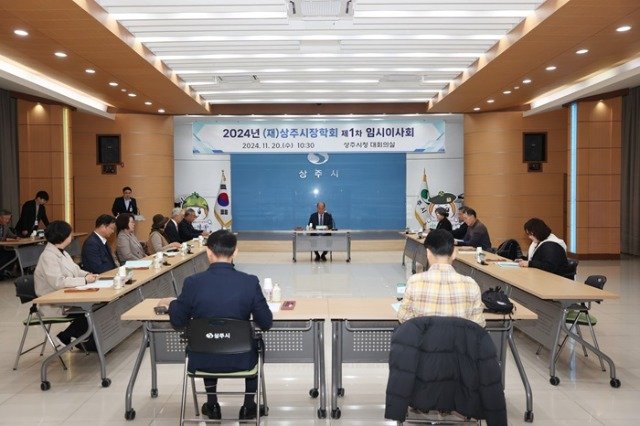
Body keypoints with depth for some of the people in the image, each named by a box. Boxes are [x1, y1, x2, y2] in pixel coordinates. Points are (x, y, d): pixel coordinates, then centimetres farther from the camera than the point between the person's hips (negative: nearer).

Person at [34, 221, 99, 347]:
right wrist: (85, 280, -23)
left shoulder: (61, 252, 10)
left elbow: (75, 270, 17)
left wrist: (88, 275, -4)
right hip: (53, 305, -9)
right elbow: (58, 282, -29)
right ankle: (65, 337, -1)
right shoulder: (48, 256, -19)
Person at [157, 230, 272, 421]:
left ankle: (212, 405, 45)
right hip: (240, 359, -1)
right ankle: (248, 406, 38)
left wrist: (172, 303, 19)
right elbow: (266, 323, -7)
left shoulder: (192, 282, -15)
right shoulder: (250, 282, -16)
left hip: (203, 361, 1)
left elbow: (178, 322, -2)